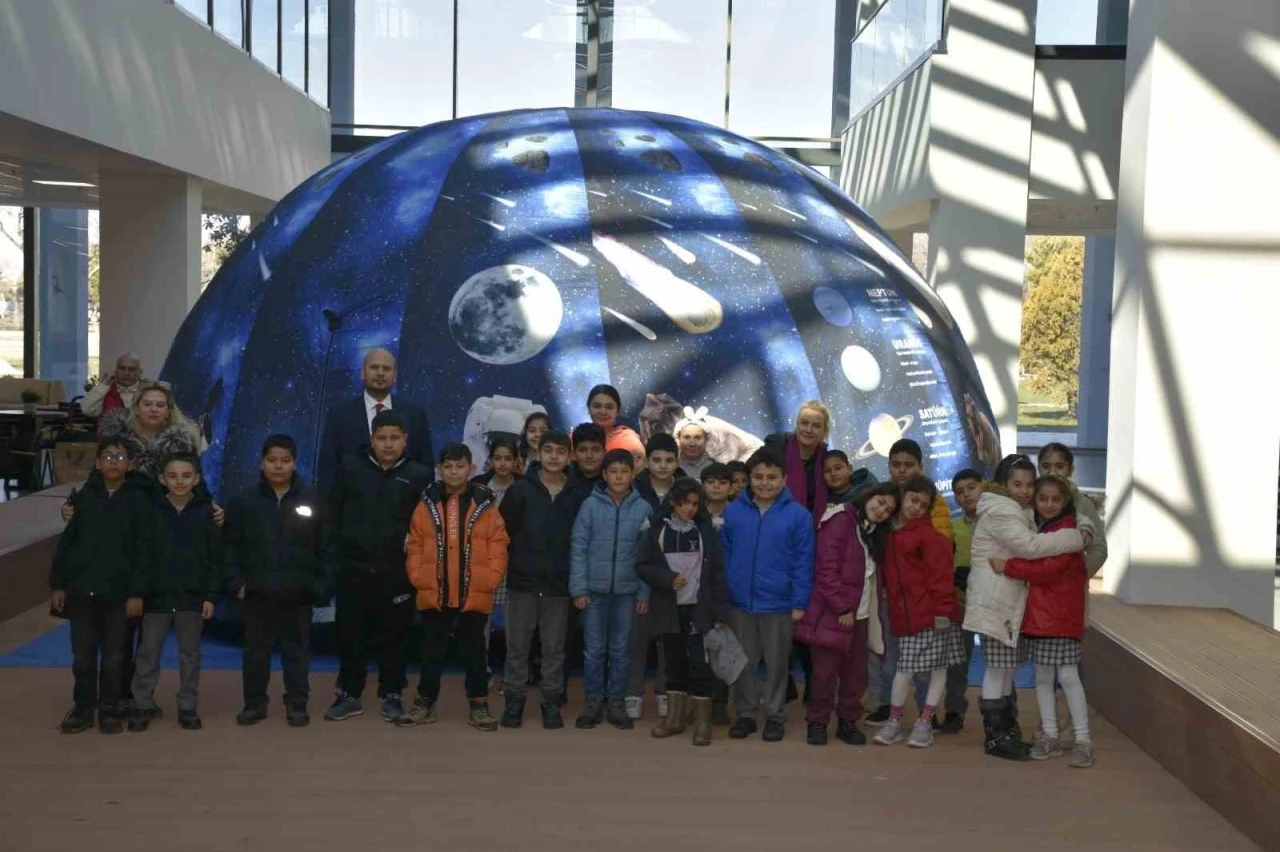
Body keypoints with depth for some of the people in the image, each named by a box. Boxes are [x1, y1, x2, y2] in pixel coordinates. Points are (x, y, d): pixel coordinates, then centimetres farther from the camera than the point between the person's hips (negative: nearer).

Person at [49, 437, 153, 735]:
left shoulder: (139, 499, -4)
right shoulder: (85, 495, 4)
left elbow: (143, 549, -6)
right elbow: (66, 541, 6)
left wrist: (137, 592, -10)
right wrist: (57, 584, 2)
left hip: (118, 592, -2)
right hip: (81, 589, 2)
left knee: (113, 656, 7)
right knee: (82, 655, 9)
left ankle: (110, 710, 19)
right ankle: (83, 708, 21)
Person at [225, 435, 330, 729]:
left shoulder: (311, 499, 0)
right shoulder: (244, 500, 0)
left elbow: (323, 547, 1)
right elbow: (230, 545, 3)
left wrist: (322, 585, -3)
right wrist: (236, 580, -5)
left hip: (298, 592, 0)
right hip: (258, 592, 1)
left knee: (297, 650, 9)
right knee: (256, 650, 10)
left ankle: (297, 704, 20)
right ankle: (254, 703, 24)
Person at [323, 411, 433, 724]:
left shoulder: (419, 474, -1)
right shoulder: (351, 467, 2)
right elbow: (333, 515, 5)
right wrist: (333, 558, 1)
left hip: (397, 572, -1)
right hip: (354, 568, 1)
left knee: (394, 636, 7)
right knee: (349, 634, 8)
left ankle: (391, 695, 21)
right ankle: (349, 695, 22)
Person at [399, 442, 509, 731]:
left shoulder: (486, 506, -1)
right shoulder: (427, 504, 3)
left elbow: (498, 547, -2)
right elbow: (415, 546, 4)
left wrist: (490, 580, -10)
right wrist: (417, 576, -5)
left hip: (475, 596, -1)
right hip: (434, 594, 1)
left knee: (473, 652, 8)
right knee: (432, 651, 12)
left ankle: (478, 705, 17)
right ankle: (425, 703, 22)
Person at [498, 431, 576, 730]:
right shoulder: (520, 490, -2)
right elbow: (501, 532, -1)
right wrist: (511, 566, -3)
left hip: (559, 584, 1)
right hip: (522, 582, -1)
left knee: (554, 648, 8)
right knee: (517, 646, 6)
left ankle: (551, 703, 18)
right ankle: (513, 701, 17)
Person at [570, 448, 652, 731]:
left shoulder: (643, 509, -2)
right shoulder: (590, 505, -4)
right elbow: (578, 548, -3)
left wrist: (644, 593, -2)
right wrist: (578, 588, -8)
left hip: (627, 591, 1)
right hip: (595, 589, -1)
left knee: (621, 650, 10)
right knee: (594, 650, 6)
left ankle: (616, 702, 20)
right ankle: (593, 701, 17)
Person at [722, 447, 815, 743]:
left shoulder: (798, 515, -8)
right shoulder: (732, 511, -2)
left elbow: (803, 562, -6)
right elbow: (724, 555, 4)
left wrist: (800, 603, -8)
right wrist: (721, 595, 1)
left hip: (779, 604, -2)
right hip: (740, 602, 2)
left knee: (777, 664, 11)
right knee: (743, 662, 13)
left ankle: (775, 716, 24)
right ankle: (745, 714, 26)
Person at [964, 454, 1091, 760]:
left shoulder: (1020, 511, 18)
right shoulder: (999, 512, -16)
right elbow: (1031, 546, -25)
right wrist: (1077, 538, -19)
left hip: (1011, 602, 10)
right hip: (994, 602, -10)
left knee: (1006, 667, 15)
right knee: (998, 667, -5)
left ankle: (1006, 730, 23)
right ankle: (995, 737, 2)